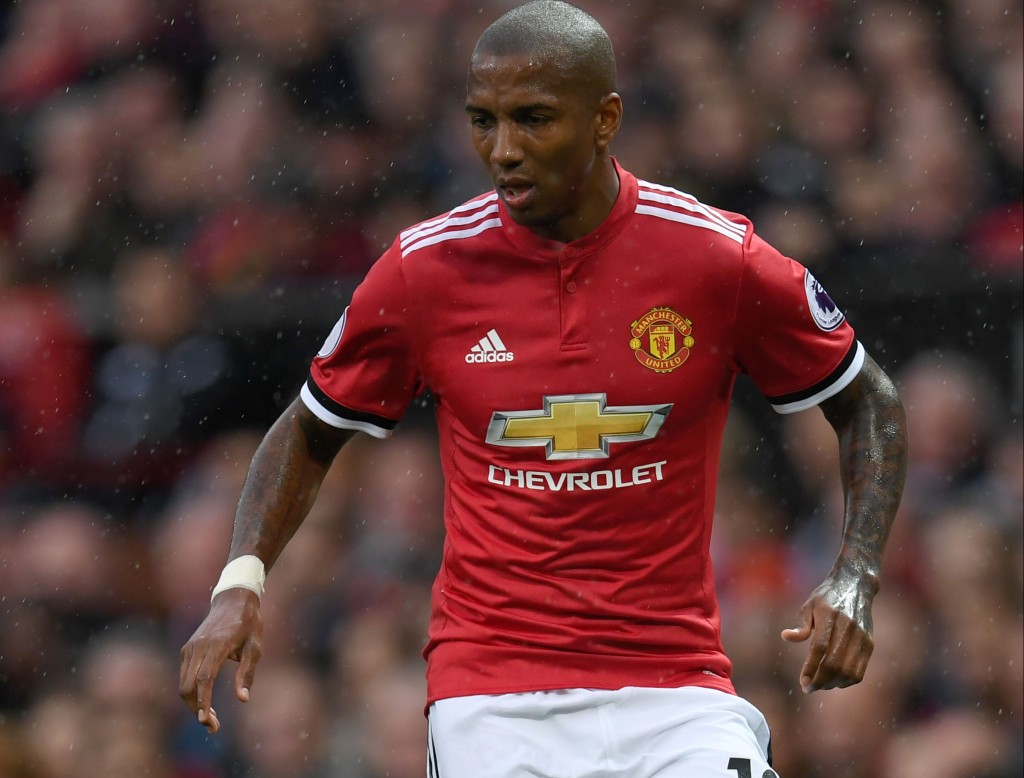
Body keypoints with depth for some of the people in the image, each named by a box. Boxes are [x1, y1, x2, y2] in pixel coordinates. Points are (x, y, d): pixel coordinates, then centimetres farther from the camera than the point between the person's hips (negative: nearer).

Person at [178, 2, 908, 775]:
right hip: (490, 701, 0)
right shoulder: (427, 268, 0)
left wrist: (853, 582, -4)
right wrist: (241, 581, -1)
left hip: (673, 685, 0)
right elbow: (309, 432, 14)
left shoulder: (721, 259, -3)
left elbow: (869, 405, 10)